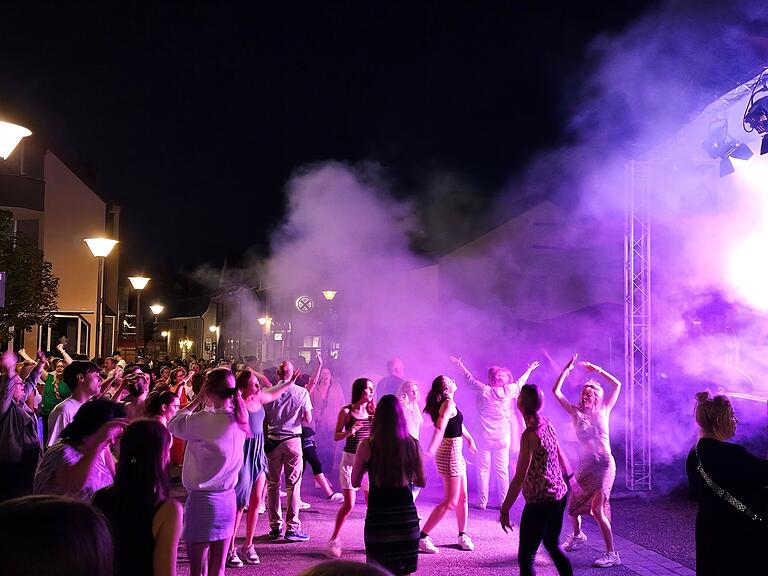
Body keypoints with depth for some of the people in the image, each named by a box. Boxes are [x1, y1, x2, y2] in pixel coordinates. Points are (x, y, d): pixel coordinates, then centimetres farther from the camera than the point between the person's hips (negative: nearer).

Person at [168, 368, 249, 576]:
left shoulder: (206, 420, -20)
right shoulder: (239, 419, -1)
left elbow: (173, 425, -6)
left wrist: (197, 400, 0)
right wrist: (202, 402, 5)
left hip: (202, 499, -6)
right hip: (227, 498, 6)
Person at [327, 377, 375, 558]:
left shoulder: (373, 411, 5)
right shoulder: (346, 411, -3)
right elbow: (336, 437, -1)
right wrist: (351, 431, -18)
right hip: (350, 459, -3)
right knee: (349, 504, -5)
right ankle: (334, 539, 12)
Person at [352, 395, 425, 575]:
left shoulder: (367, 446, -9)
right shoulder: (413, 444, -3)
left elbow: (355, 482, 2)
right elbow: (422, 482, 8)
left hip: (378, 515, -2)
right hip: (406, 512, 2)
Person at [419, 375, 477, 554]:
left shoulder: (449, 403, 11)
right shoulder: (449, 404, -19)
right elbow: (440, 428, -32)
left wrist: (470, 439, 40)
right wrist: (430, 451, -42)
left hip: (456, 453, 9)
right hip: (450, 454, -9)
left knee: (462, 497, 16)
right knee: (450, 502, -5)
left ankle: (463, 535, 27)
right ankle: (422, 537, -1)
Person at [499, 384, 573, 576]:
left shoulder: (529, 435, -23)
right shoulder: (547, 424, 0)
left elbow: (519, 478, -23)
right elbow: (560, 456, 15)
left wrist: (504, 510, -17)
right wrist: (569, 476, 34)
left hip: (540, 502, -8)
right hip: (559, 494, 8)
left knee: (526, 557, 1)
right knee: (552, 545, 27)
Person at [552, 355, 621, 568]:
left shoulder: (603, 410, 3)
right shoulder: (576, 412, 6)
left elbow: (616, 384, -2)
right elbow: (556, 391, 0)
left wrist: (596, 369, 1)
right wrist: (566, 369, 1)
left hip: (604, 463, -4)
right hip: (585, 464, 4)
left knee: (597, 509, -15)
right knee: (573, 505, 13)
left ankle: (612, 554, -5)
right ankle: (577, 535, 42)